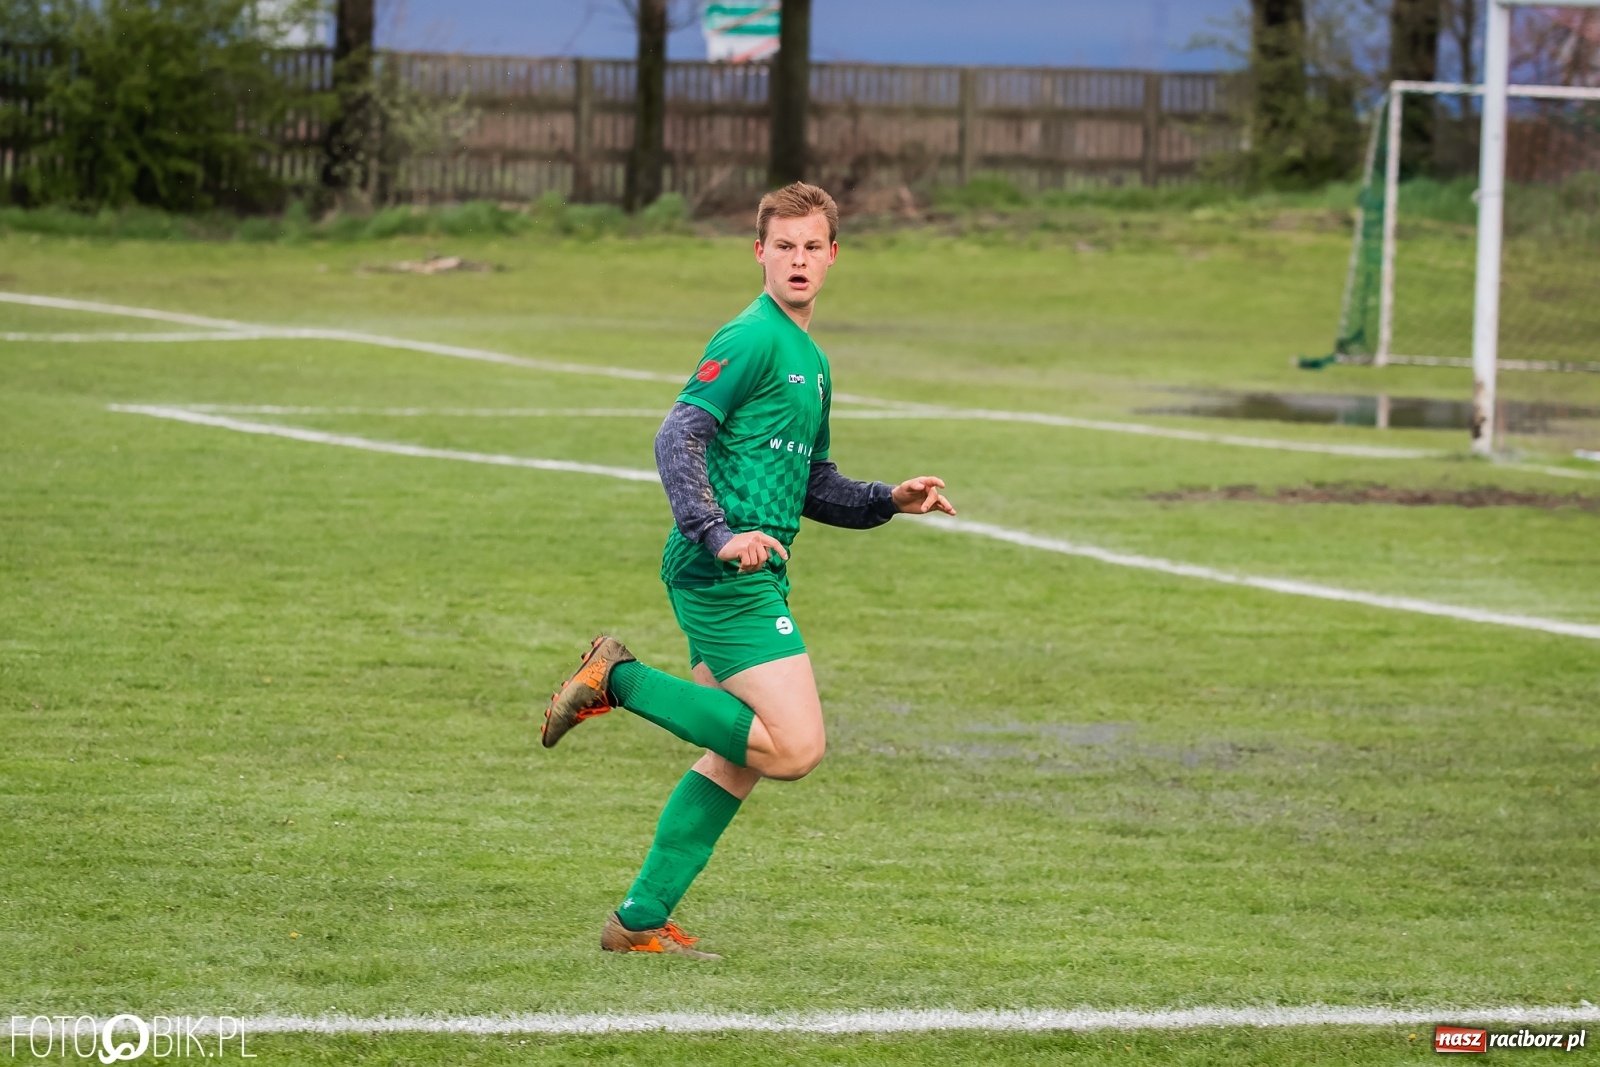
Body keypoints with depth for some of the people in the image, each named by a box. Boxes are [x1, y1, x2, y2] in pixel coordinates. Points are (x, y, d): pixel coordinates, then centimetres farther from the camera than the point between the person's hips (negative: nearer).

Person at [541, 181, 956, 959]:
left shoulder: (811, 362, 21)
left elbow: (813, 487, 30)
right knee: (796, 747, -16)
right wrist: (719, 536, -30)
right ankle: (621, 679, -8)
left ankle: (641, 919, 17)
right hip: (725, 575, -10)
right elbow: (678, 437, -19)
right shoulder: (753, 339, -9)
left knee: (735, 761, 13)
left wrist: (890, 501, 15)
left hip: (750, 578, 10)